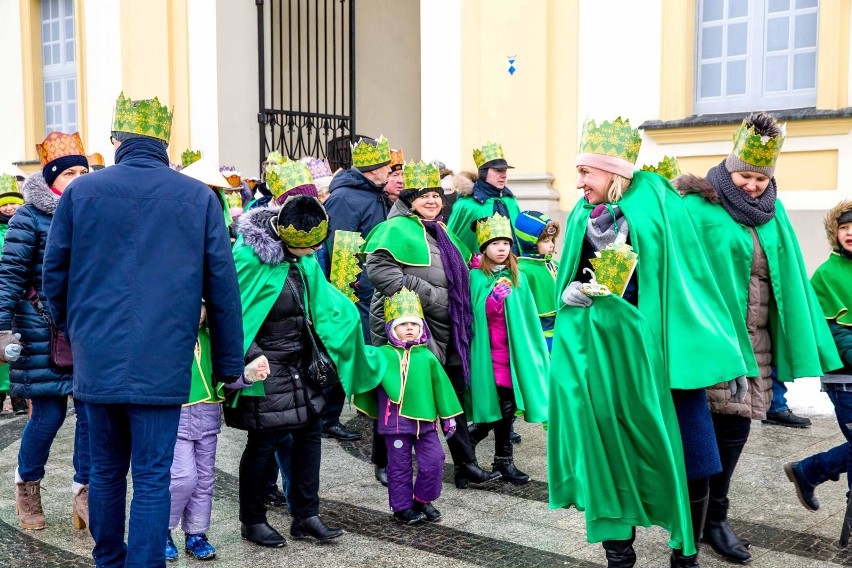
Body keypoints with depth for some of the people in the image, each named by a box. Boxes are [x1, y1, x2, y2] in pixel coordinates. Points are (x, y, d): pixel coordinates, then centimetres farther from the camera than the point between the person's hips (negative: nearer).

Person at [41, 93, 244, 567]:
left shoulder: (80, 192, 1)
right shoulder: (199, 198, -1)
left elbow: (55, 275, 7)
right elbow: (223, 287, -1)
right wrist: (230, 364, 7)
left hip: (97, 361, 3)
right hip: (162, 364, -2)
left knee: (106, 470, 18)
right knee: (152, 479, 3)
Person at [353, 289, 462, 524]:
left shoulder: (426, 356, 4)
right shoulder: (383, 355, -3)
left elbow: (440, 385, 8)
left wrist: (448, 416, 9)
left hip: (425, 419, 2)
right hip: (396, 421, -2)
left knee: (434, 460, 0)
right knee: (400, 466, 6)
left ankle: (423, 500, 21)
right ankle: (402, 507, 21)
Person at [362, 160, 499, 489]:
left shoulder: (440, 232, 18)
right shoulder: (397, 229, -10)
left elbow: (459, 274, 32)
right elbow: (380, 269, -24)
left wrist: (459, 310, 19)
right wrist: (428, 295, -24)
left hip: (444, 333, 9)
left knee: (453, 397, 11)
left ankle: (465, 464, 19)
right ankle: (384, 464, 19)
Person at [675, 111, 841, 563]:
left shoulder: (773, 214, 11)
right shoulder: (699, 210, -8)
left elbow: (790, 280, 11)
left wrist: (806, 342, 7)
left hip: (756, 340, 6)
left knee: (735, 425, 9)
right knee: (723, 423, -4)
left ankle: (714, 515, 23)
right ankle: (709, 517, 13)